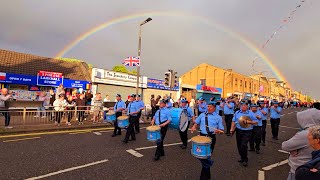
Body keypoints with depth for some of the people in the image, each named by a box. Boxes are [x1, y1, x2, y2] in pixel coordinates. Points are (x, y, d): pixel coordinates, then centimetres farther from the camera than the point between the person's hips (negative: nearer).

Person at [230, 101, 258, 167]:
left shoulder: (250, 113, -3)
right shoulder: (237, 113, 5)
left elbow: (256, 122, -3)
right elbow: (233, 121, 6)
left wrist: (249, 122, -19)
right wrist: (232, 129, -2)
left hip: (247, 132, -4)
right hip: (238, 131, 4)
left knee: (243, 145, -12)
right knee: (239, 145, 14)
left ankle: (245, 160, 5)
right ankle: (242, 158, 34)